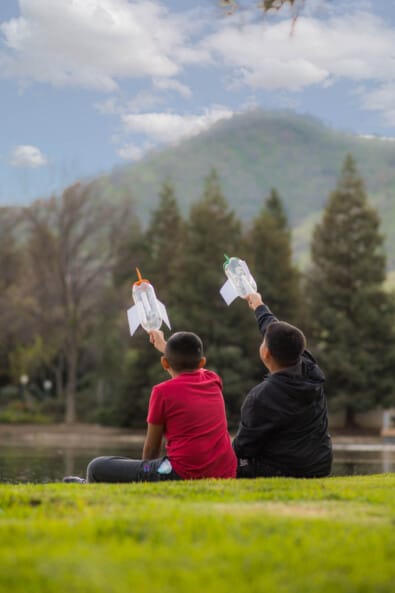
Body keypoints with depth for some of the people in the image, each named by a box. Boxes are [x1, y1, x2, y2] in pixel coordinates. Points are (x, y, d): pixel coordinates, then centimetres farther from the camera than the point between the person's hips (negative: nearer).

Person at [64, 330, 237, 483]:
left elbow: (151, 447, 4)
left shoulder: (163, 391, -3)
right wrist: (163, 345, 56)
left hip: (183, 475, -7)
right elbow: (193, 365, 40)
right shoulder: (213, 381, 13)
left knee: (97, 467, 3)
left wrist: (147, 474, 23)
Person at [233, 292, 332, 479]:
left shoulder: (261, 397, -24)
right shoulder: (311, 370, -3)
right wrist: (259, 306, 34)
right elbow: (279, 334, 17)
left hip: (282, 472, -6)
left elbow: (244, 447, -10)